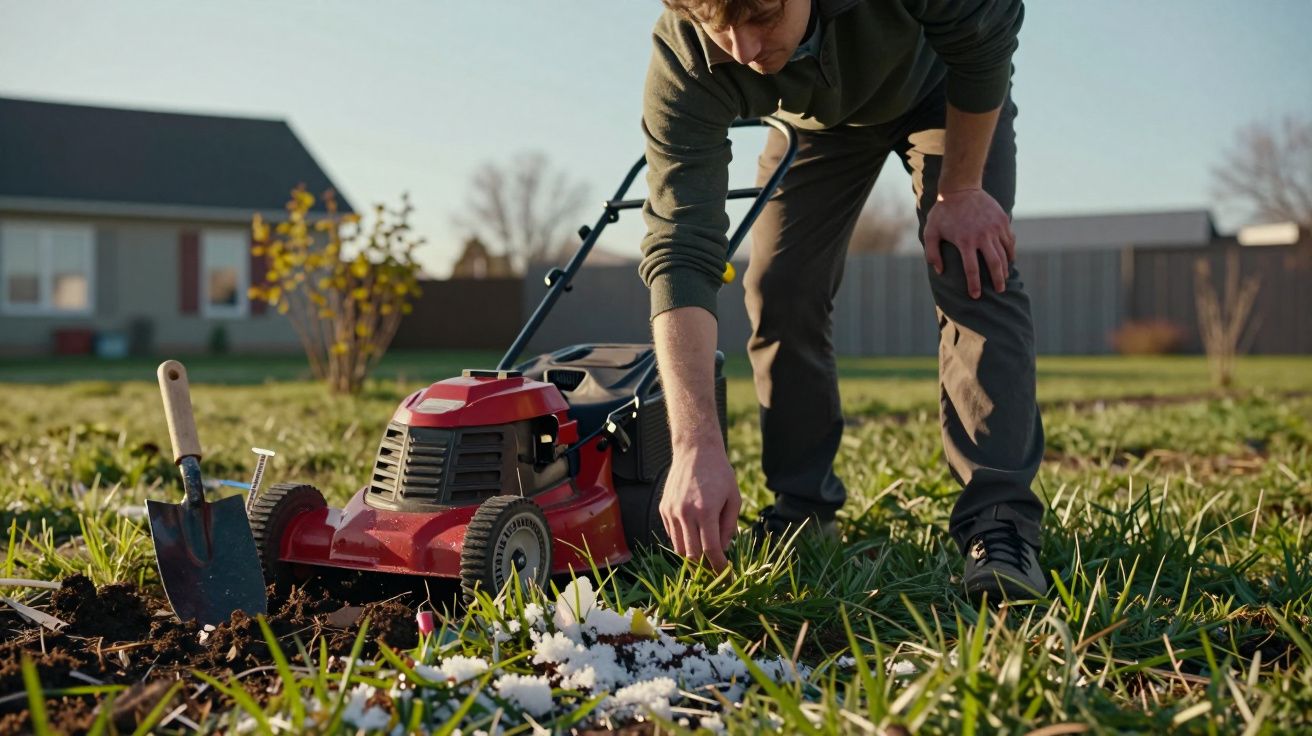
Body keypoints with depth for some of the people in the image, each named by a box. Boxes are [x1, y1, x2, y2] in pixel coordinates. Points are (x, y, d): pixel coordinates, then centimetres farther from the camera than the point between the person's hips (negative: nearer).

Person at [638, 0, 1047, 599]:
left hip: (944, 88, -2)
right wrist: (696, 445, -52)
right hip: (816, 118, 2)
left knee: (974, 274, -19)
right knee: (778, 288, -9)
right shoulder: (682, 62, -39)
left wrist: (961, 190, -22)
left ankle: (998, 522, -20)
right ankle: (800, 509, 6)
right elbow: (680, 252, -44)